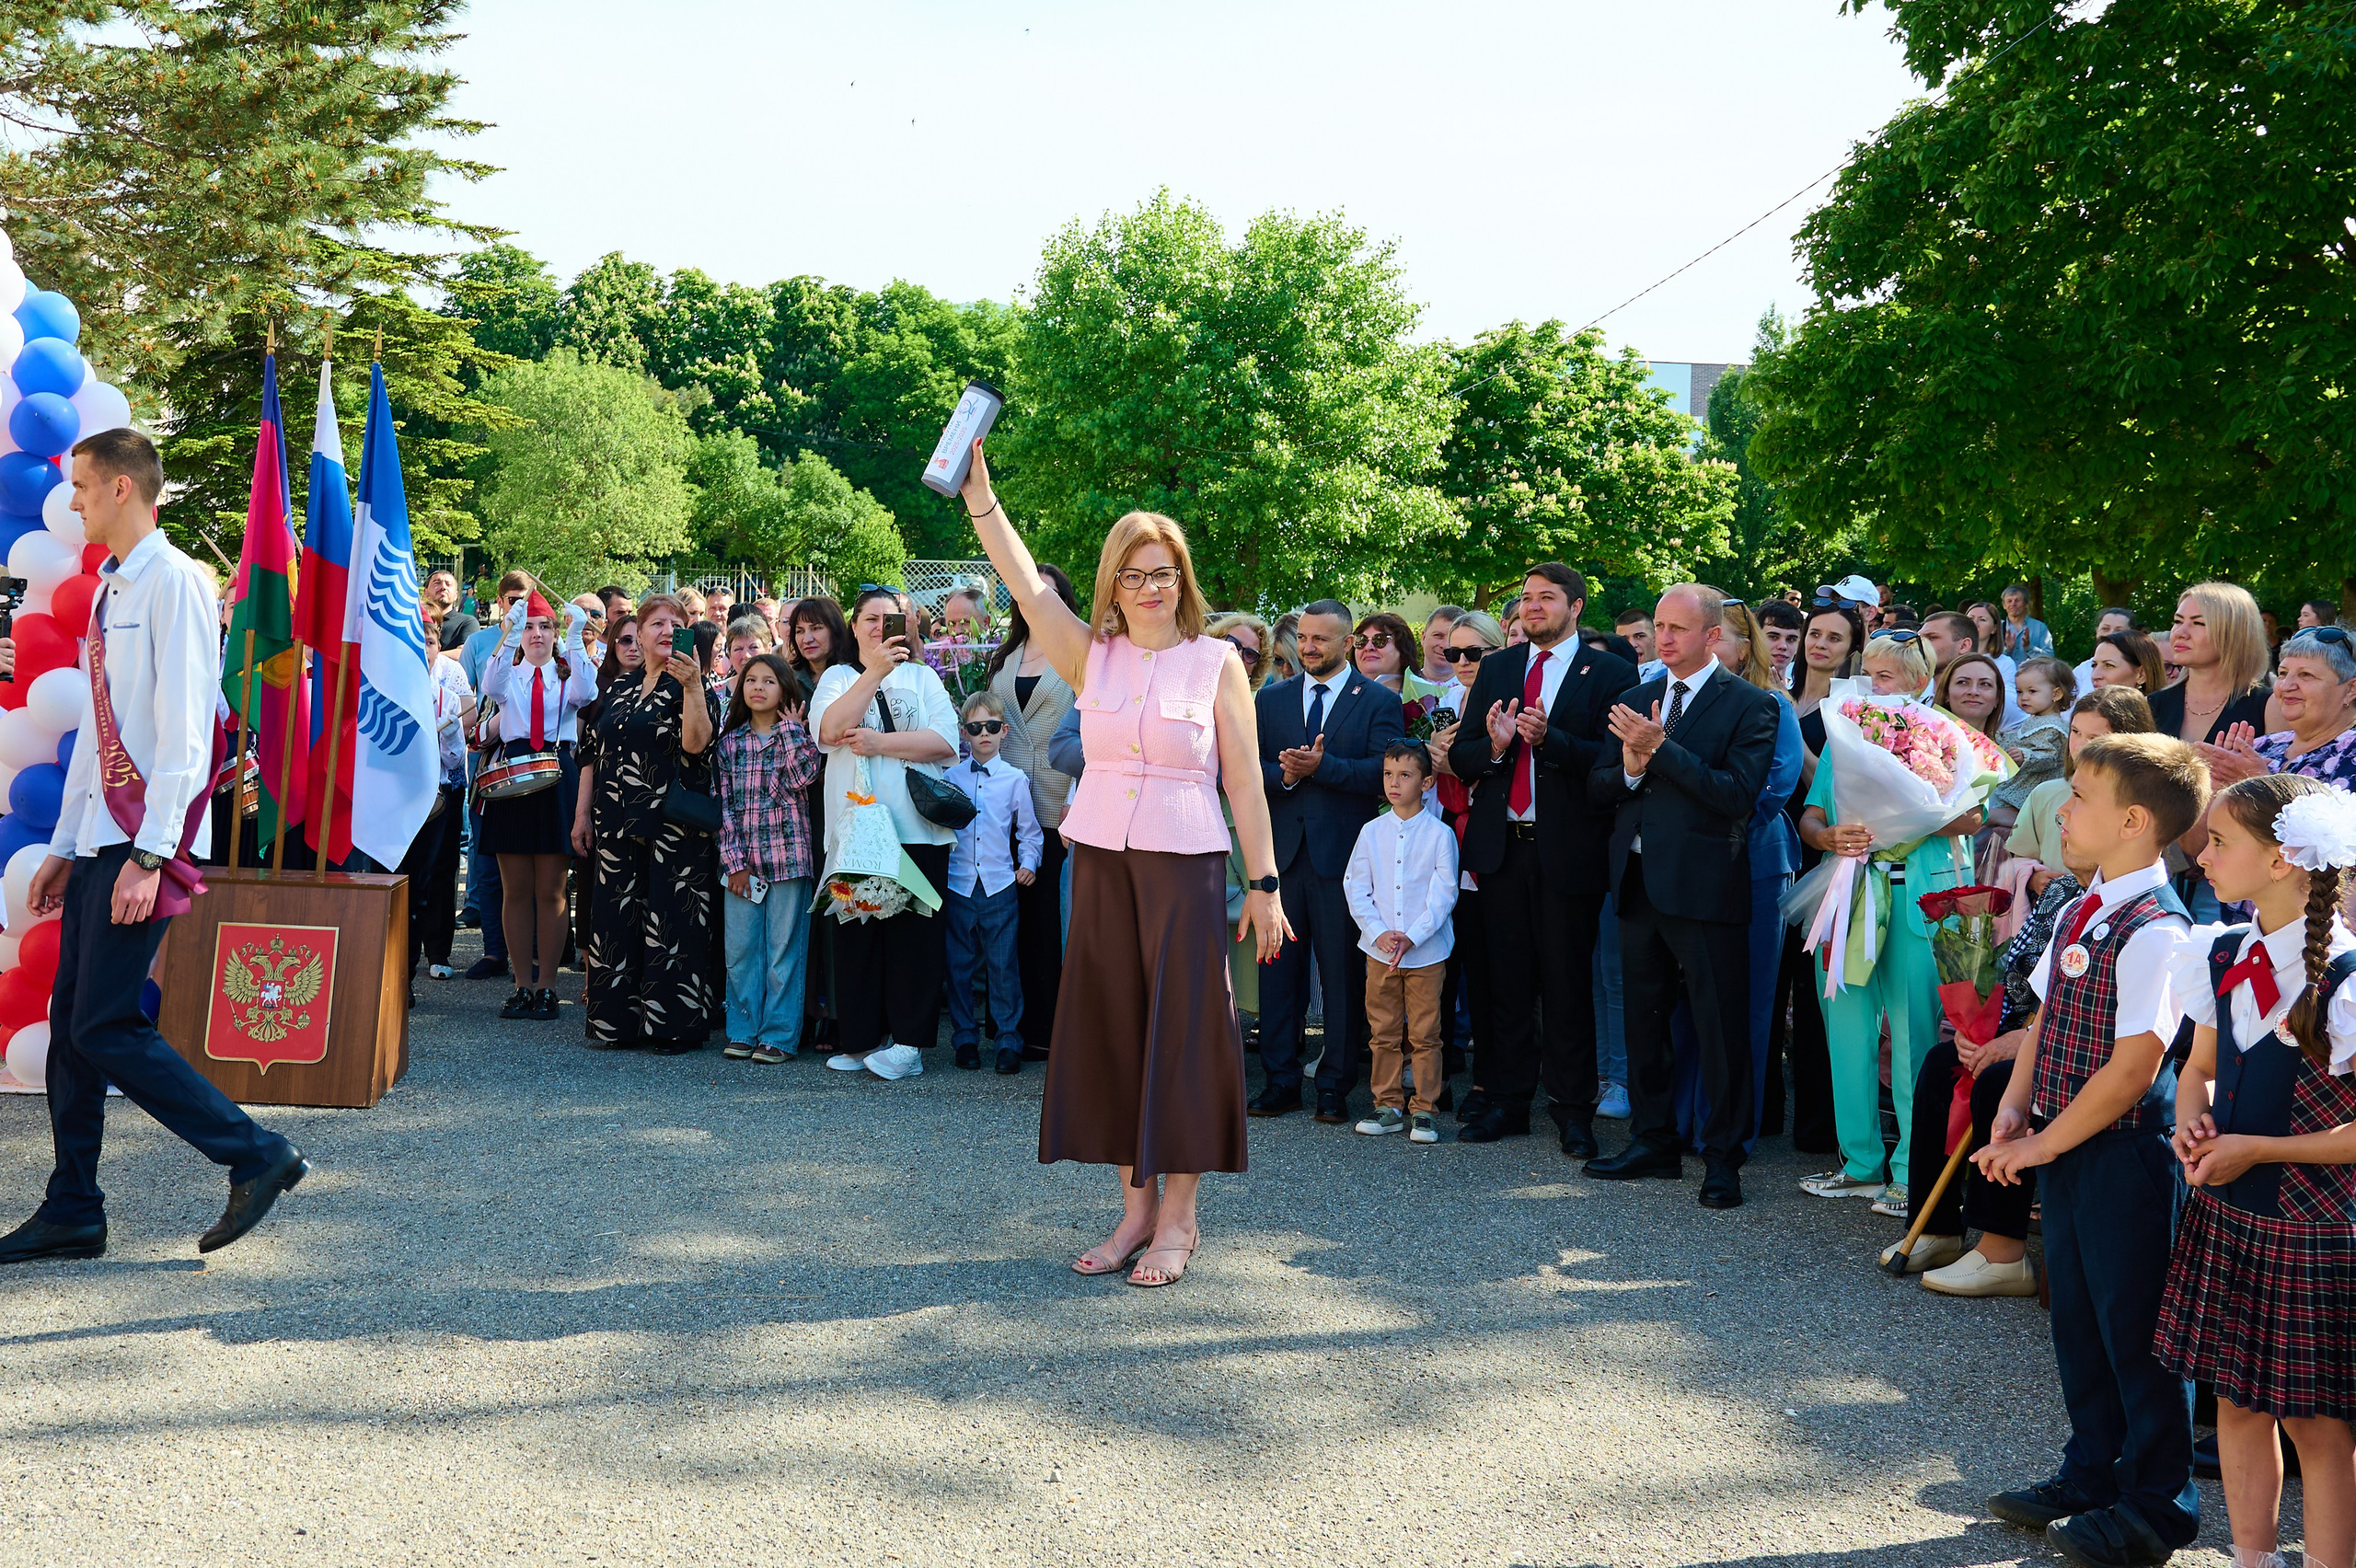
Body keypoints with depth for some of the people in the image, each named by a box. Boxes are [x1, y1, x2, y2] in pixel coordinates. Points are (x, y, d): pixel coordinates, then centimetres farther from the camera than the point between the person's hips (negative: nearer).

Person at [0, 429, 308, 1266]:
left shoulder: (174, 583, -12)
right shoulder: (111, 591, 16)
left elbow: (183, 729, -18)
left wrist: (149, 855, -22)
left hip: (146, 842, -9)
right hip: (99, 838, 9)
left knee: (105, 1027, -10)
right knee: (70, 1025, 9)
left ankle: (257, 1156, -1)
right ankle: (72, 1213, 18)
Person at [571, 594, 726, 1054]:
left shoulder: (693, 688, 0)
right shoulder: (617, 691, 16)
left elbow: (696, 742, -18)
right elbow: (592, 754, 18)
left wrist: (692, 687, -28)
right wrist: (582, 814, 12)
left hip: (675, 826, -5)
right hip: (618, 826, 5)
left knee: (671, 920, -5)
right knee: (616, 917, 5)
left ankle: (673, 1023, 0)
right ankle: (619, 1020, 13)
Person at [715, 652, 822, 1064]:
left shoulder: (796, 737, 5)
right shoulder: (730, 742, 9)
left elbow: (803, 776, -15)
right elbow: (723, 804, 5)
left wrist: (791, 728, -6)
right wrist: (734, 860, -3)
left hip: (788, 857, -2)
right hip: (742, 860, 2)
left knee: (784, 950, -1)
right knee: (740, 950, 5)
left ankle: (779, 1035, 5)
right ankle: (743, 1032, 14)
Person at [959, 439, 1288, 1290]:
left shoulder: (1217, 661, 0)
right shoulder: (1094, 656, 6)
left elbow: (1244, 782, -1)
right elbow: (1029, 587, -7)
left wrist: (1264, 883, -4)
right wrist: (979, 492, -15)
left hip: (1187, 867, -3)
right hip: (1102, 862, 3)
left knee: (1180, 1031, -1)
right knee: (1111, 1028, 6)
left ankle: (1178, 1216, 8)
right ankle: (1135, 1207, 17)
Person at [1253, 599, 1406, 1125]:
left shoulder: (1379, 701, 2)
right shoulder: (1270, 699, 14)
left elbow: (1383, 772, -10)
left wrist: (1322, 766, -17)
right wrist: (1283, 775, -12)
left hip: (1342, 854, -3)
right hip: (1282, 850, 3)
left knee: (1342, 973, 1)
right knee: (1278, 968, 5)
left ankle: (1336, 1086, 9)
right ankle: (1281, 1080, 14)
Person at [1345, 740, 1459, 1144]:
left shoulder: (1439, 834, -4)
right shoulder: (1372, 832, 4)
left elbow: (1444, 894, -6)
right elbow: (1355, 887, 3)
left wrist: (1412, 937, -15)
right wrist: (1379, 933, -9)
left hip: (1426, 952, -3)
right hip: (1380, 951, 3)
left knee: (1424, 1034, 1)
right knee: (1383, 1032, 8)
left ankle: (1424, 1108, 10)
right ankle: (1388, 1105, 17)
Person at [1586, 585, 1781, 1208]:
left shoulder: (1749, 706, -6)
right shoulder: (1636, 700, 12)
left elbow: (1736, 793, -18)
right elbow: (1596, 788, 9)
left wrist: (1661, 748, -21)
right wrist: (1631, 765, -12)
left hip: (1704, 883, -6)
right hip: (1637, 881, 6)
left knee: (1721, 1028, -1)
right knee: (1644, 1018, 16)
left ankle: (1723, 1158, 9)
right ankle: (1653, 1141, 28)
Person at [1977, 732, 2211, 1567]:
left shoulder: (2154, 932, -21)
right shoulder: (2078, 912, 7)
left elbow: (2132, 1068, -23)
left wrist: (2044, 1144, -16)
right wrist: (2015, 1111, 0)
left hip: (2126, 1152, -9)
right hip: (2063, 1146, 9)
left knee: (2134, 1325, 4)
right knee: (2077, 1312, 19)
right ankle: (2092, 1473, 36)